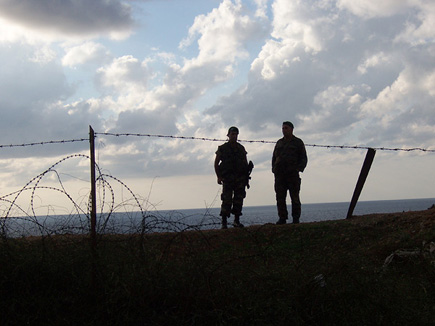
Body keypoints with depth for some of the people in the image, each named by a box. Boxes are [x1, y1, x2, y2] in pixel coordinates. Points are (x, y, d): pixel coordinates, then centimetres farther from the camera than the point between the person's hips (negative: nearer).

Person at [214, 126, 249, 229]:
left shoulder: (241, 148, 15)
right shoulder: (222, 148, 6)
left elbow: (246, 163, 18)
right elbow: (216, 163, 8)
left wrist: (246, 176, 7)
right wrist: (218, 177, -2)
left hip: (240, 178, 3)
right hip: (227, 178, -3)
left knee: (239, 199, 1)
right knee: (227, 200, -9)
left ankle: (237, 221, 9)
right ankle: (224, 222, -7)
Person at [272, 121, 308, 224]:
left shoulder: (298, 142, 9)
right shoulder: (279, 143, 21)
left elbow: (303, 158, 6)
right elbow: (274, 157, 24)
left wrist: (298, 169, -9)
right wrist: (274, 169, 8)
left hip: (292, 174, -4)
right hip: (279, 175, 4)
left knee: (295, 197, -4)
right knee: (280, 197, -1)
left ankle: (296, 219, -2)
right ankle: (282, 218, 2)